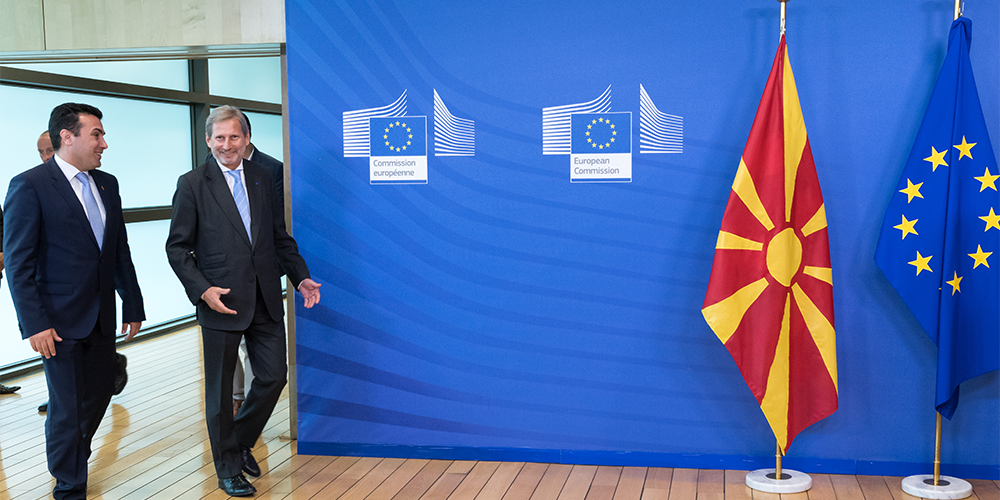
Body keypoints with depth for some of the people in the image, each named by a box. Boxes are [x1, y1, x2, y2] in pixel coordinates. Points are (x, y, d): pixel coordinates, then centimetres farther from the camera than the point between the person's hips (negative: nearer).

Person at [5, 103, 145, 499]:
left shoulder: (107, 184, 9)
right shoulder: (29, 186, -11)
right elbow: (18, 264, -13)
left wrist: (133, 304, 13)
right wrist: (35, 324, -18)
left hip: (102, 317, 6)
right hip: (60, 319, -6)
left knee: (99, 393, 15)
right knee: (68, 407, 2)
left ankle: (72, 461, 40)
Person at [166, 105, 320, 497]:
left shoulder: (262, 178, 9)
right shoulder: (193, 184, -3)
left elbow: (280, 236, 14)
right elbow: (177, 247, -5)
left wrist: (300, 277, 3)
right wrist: (202, 289, -16)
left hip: (265, 300, 4)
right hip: (221, 301, -4)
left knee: (274, 376, 8)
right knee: (220, 390, 8)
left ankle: (242, 441, 33)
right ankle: (228, 468, 25)